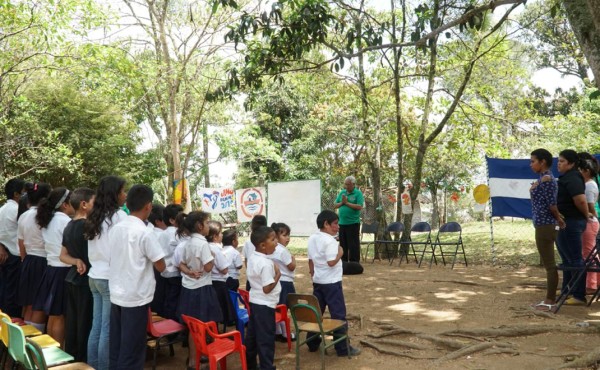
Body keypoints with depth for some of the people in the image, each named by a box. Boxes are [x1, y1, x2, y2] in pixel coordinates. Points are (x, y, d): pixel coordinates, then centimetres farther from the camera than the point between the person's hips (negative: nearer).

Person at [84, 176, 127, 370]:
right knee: (108, 328, 0)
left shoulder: (94, 216, 11)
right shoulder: (119, 216, -13)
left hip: (95, 276, 8)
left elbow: (92, 251, 16)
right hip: (111, 277, -8)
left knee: (97, 325, 13)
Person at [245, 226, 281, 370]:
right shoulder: (266, 264, -25)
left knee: (252, 335, 19)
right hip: (265, 305, -9)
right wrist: (278, 275, -14)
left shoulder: (252, 258, 4)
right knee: (266, 339, 2)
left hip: (254, 301, 9)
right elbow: (267, 289, -24)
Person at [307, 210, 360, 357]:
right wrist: (340, 253, -10)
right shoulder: (330, 241, -18)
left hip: (317, 281, 8)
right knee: (338, 314, 0)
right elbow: (331, 262, -26)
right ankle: (342, 347, 4)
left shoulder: (312, 239, 8)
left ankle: (313, 343, 22)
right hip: (332, 282, -8)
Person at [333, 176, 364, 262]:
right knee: (343, 244, 13)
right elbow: (335, 205, 11)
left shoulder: (358, 193, -5)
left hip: (353, 223, -6)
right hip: (342, 223, 6)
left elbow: (359, 207, -17)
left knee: (353, 245, -2)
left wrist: (347, 203, -15)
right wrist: (342, 203, -8)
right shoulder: (342, 193, 11)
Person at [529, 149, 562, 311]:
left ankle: (550, 301, 3)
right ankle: (550, 299, 21)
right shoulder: (543, 178, 15)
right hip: (543, 225, 11)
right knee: (549, 264, 14)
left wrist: (558, 219, -4)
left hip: (545, 225, -11)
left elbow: (551, 204, -16)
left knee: (549, 264, -4)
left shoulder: (546, 178, -15)